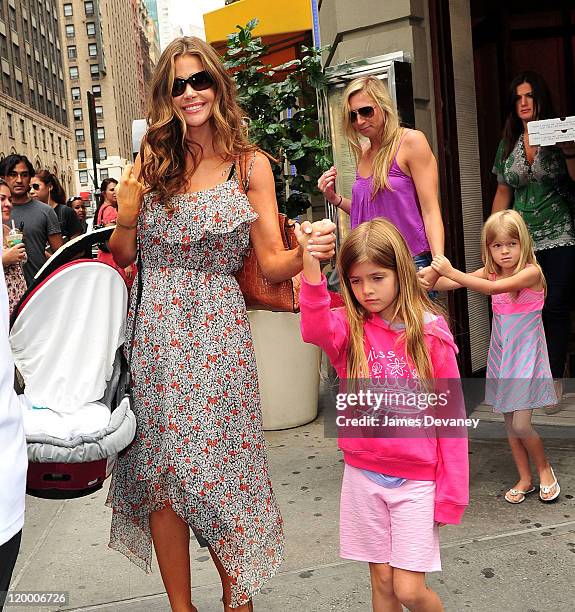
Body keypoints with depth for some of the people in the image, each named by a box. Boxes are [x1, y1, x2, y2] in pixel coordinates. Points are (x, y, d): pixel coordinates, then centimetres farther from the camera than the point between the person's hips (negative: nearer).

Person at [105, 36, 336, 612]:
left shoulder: (250, 164, 3)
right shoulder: (151, 161, 8)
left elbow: (273, 264, -2)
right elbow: (122, 256, 10)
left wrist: (309, 250, -23)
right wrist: (126, 212, -9)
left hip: (217, 332, -2)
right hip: (152, 331, 3)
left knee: (219, 468, 2)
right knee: (159, 472, 7)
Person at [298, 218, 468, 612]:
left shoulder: (431, 335, -7)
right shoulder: (350, 328, -3)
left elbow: (450, 416, -5)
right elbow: (315, 329, -28)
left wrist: (451, 494, -5)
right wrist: (311, 265, -43)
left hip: (416, 480, -2)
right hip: (363, 475, 2)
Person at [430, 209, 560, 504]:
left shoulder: (531, 272, -16)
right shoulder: (490, 272, 2)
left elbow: (494, 288, -31)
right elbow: (451, 283, -9)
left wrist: (451, 272, -36)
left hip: (526, 356, -5)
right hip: (500, 356, 6)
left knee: (520, 425, -8)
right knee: (510, 423, 11)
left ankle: (545, 469, 19)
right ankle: (525, 479, 26)